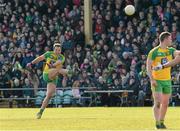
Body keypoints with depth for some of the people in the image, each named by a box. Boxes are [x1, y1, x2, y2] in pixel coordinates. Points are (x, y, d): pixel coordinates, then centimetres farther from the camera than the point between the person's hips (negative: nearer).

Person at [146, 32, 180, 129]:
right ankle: (157, 123, -9)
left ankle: (161, 122, 22)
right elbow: (148, 66, -10)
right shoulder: (154, 52, -8)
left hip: (167, 80, 6)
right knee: (158, 102, -12)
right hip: (157, 81, -6)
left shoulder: (170, 51, 8)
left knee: (165, 103, 9)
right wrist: (152, 79, -19)